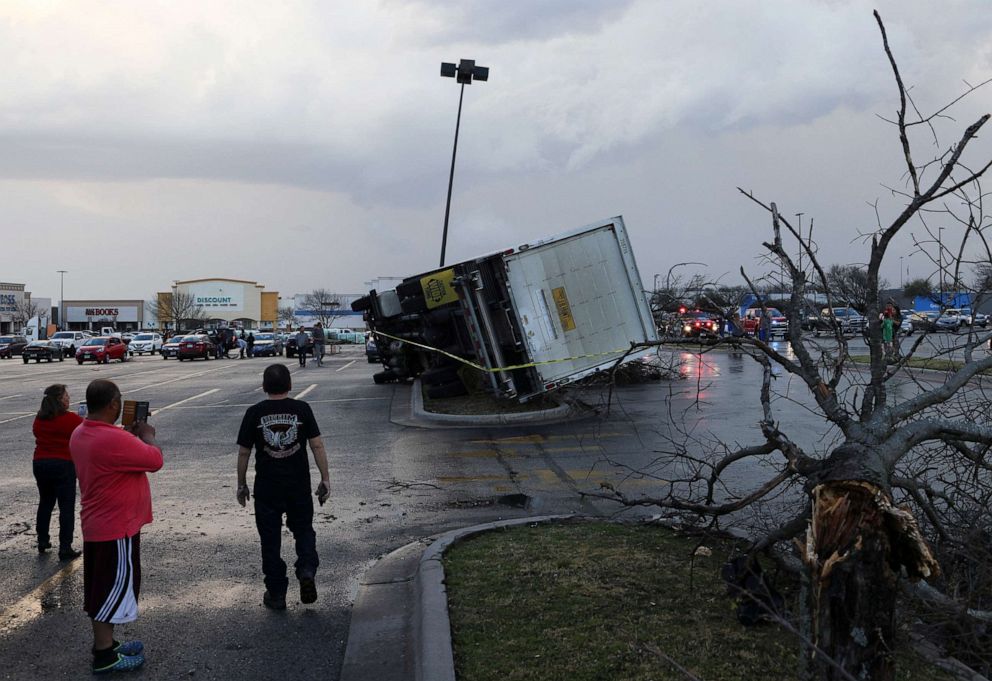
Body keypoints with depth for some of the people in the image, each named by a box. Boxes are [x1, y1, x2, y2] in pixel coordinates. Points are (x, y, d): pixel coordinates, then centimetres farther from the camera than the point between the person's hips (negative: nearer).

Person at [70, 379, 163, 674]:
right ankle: (104, 657, 10)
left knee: (101, 591, 19)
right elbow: (155, 460, -20)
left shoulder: (80, 434, 5)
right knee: (113, 590, 1)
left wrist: (132, 434, 10)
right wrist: (147, 435, -3)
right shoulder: (113, 439, -27)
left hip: (97, 525, 10)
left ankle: (106, 644, 31)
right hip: (117, 528, -10)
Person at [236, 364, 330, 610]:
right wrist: (325, 479, 2)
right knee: (303, 529, 19)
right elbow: (317, 445, -5)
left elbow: (243, 453, 0)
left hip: (267, 488, 0)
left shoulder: (254, 413, -4)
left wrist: (242, 485, 11)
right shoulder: (302, 409, -3)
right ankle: (307, 569, -5)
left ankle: (276, 594, 16)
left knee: (270, 539, 11)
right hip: (299, 485, 1)